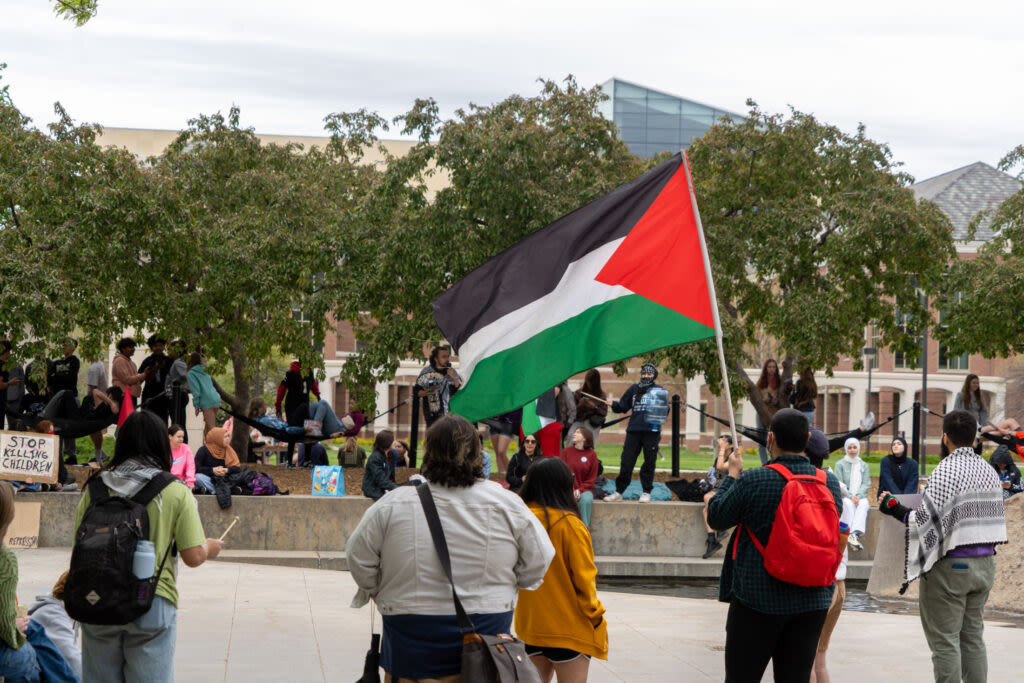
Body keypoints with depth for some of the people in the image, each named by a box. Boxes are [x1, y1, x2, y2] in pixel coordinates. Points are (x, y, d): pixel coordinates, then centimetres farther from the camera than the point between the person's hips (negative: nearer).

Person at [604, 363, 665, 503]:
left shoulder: (659, 391, 6)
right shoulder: (634, 389, 15)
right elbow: (623, 406, 15)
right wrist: (613, 404, -3)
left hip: (651, 431, -2)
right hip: (633, 430, 2)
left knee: (649, 463, 1)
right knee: (626, 461, 1)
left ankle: (646, 492, 12)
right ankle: (619, 491, 8)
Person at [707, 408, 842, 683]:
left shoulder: (754, 481, -15)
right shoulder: (830, 483, -1)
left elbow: (716, 518, -2)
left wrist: (732, 474, 12)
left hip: (758, 598, -4)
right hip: (813, 601, 4)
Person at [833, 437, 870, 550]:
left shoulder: (864, 465, 18)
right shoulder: (840, 464, 8)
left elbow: (866, 483, 7)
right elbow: (839, 484, -1)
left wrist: (858, 496, -12)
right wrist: (850, 496, -15)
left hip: (860, 496, 2)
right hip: (844, 497, -2)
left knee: (863, 504, -33)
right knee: (849, 504, -36)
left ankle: (855, 534, -50)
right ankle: (854, 536, -47)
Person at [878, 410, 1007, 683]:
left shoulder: (946, 471, -15)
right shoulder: (989, 471, 9)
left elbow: (928, 520, -19)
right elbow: (994, 516, 14)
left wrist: (895, 510, -8)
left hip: (951, 565, -7)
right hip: (985, 563, 7)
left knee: (944, 640, -2)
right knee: (973, 636, 14)